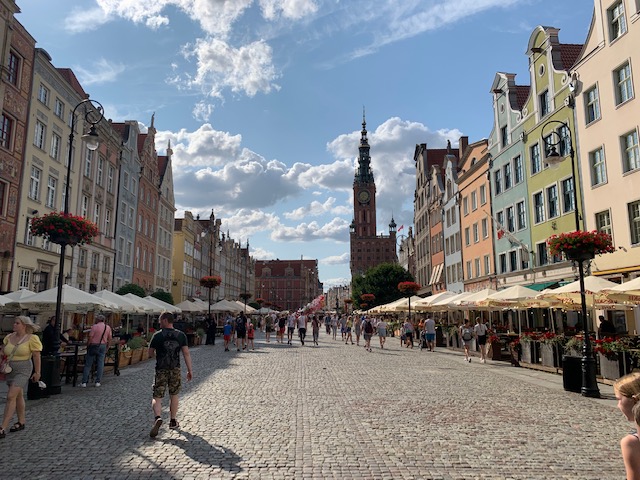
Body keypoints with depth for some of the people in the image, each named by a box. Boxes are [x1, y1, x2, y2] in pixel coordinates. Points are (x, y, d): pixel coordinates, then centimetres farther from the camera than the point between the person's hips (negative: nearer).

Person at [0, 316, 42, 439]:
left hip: (23, 370, -6)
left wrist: (37, 372, -9)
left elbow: (37, 357, -10)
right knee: (18, 396, 16)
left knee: (11, 396, -12)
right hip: (10, 370, 6)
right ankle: (21, 422, 28)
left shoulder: (31, 338, -11)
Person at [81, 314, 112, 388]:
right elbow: (109, 339, 8)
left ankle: (84, 382, 4)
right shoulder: (108, 327, 5)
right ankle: (98, 382, 5)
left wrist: (87, 346, 2)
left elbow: (90, 338, -10)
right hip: (103, 346, 3)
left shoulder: (94, 326, -8)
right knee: (100, 364, 6)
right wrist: (107, 348, 16)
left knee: (88, 364, 4)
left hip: (93, 345, -3)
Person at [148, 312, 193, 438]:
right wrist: (190, 370, 0)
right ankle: (173, 421, 25)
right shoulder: (181, 335, 0)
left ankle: (158, 418, -22)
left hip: (161, 370, -2)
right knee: (174, 395, 17)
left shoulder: (157, 335, -6)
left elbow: (150, 354, 0)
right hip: (175, 369, 3)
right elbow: (186, 353, -4)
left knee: (157, 397, 3)